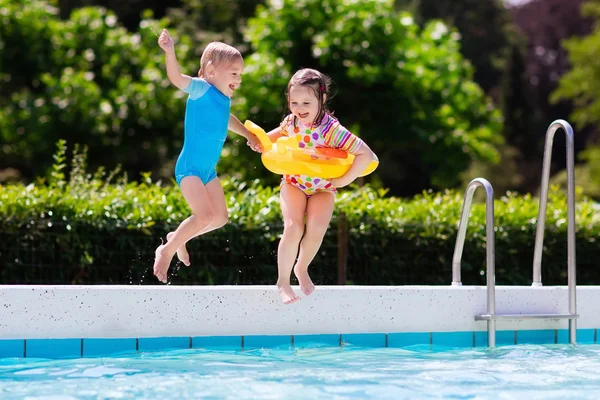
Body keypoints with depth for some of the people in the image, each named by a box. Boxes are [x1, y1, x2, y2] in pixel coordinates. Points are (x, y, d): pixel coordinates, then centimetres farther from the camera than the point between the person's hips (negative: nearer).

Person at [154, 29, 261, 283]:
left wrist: (249, 136, 42)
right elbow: (178, 79, -34)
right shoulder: (202, 90, -14)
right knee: (205, 215, -21)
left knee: (220, 217, 14)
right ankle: (166, 251, -3)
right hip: (190, 167, -9)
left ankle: (178, 238, 32)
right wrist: (170, 53, -50)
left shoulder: (225, 98, 10)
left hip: (209, 170, 9)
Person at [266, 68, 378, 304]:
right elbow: (278, 134, 16)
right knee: (293, 227, -19)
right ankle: (283, 281, -4)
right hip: (294, 183, 2)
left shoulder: (332, 130, -28)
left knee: (316, 228, -22)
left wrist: (343, 181, -25)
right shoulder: (292, 122, -11)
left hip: (323, 188, -2)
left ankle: (302, 269, 8)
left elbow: (366, 155, -32)